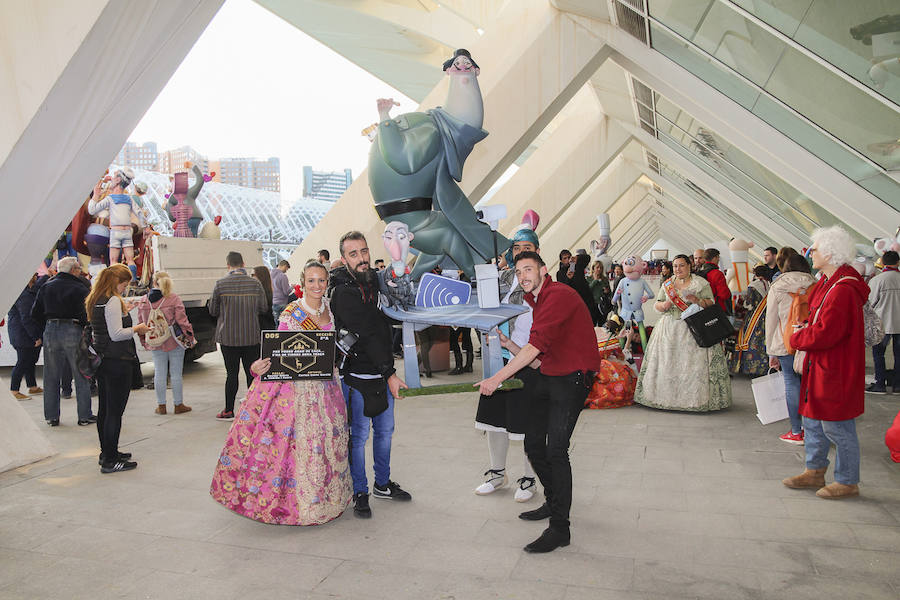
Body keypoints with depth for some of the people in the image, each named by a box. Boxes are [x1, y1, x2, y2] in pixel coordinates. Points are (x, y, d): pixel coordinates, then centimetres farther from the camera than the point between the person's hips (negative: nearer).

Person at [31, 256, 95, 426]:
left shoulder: (46, 287, 9)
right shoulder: (80, 288, -7)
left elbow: (35, 313, 12)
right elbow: (87, 314, -13)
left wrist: (46, 329, 20)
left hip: (50, 331, 4)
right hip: (73, 330, -4)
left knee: (51, 377, 11)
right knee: (81, 376, 5)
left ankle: (51, 417, 16)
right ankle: (84, 416, 8)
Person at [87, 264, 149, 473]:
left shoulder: (94, 300, 13)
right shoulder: (113, 301, -15)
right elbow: (116, 334, -20)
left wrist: (122, 313, 21)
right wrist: (137, 328, -6)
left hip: (101, 359, 10)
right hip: (117, 360, -10)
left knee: (104, 408, 17)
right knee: (115, 411, -4)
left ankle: (107, 452, 29)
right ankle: (110, 461, 2)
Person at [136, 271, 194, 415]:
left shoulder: (143, 301, 1)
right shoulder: (174, 298, -10)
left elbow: (141, 323, 7)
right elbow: (182, 320, -11)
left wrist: (144, 341, 18)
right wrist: (190, 336, 0)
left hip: (155, 344, 3)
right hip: (175, 343, -3)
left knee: (159, 373, 10)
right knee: (176, 374, 5)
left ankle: (161, 406, 18)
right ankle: (178, 405, 13)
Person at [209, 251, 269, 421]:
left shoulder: (221, 284, -8)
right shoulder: (255, 283, -3)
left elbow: (213, 310, 0)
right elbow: (263, 308, 4)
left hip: (228, 336, -1)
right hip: (252, 336, 1)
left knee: (231, 373, 5)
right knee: (252, 373, 8)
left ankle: (229, 411, 12)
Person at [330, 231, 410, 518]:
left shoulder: (374, 280, 7)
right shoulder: (343, 292, -16)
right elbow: (366, 336, -20)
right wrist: (389, 374, -21)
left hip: (383, 371, 7)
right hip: (358, 375, -7)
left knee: (385, 430, 16)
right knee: (359, 436, 3)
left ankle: (382, 484, 33)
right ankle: (360, 493, 19)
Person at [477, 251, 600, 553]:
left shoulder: (559, 295, -16)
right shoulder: (537, 301, 16)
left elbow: (536, 345, -26)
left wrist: (498, 378, -26)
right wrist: (508, 344, 3)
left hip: (572, 378, -10)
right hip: (548, 377, 10)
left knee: (555, 449, -14)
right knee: (533, 444, 12)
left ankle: (560, 528, -4)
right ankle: (554, 502, 32)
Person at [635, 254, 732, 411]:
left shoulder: (701, 283, 5)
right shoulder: (667, 284, 14)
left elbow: (711, 303, 1)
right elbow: (656, 305, 15)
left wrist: (698, 301, -17)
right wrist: (665, 305, -7)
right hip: (670, 327, 3)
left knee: (695, 362, -9)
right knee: (667, 362, -2)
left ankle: (697, 398, -3)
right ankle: (666, 395, 4)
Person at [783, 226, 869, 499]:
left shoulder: (843, 290, -23)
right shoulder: (827, 283, 10)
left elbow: (825, 334, -26)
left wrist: (796, 338, -9)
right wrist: (806, 328, 0)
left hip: (836, 371, -10)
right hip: (820, 364, 10)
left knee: (837, 427, 2)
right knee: (813, 420, 18)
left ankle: (848, 482, 18)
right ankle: (815, 471, 31)